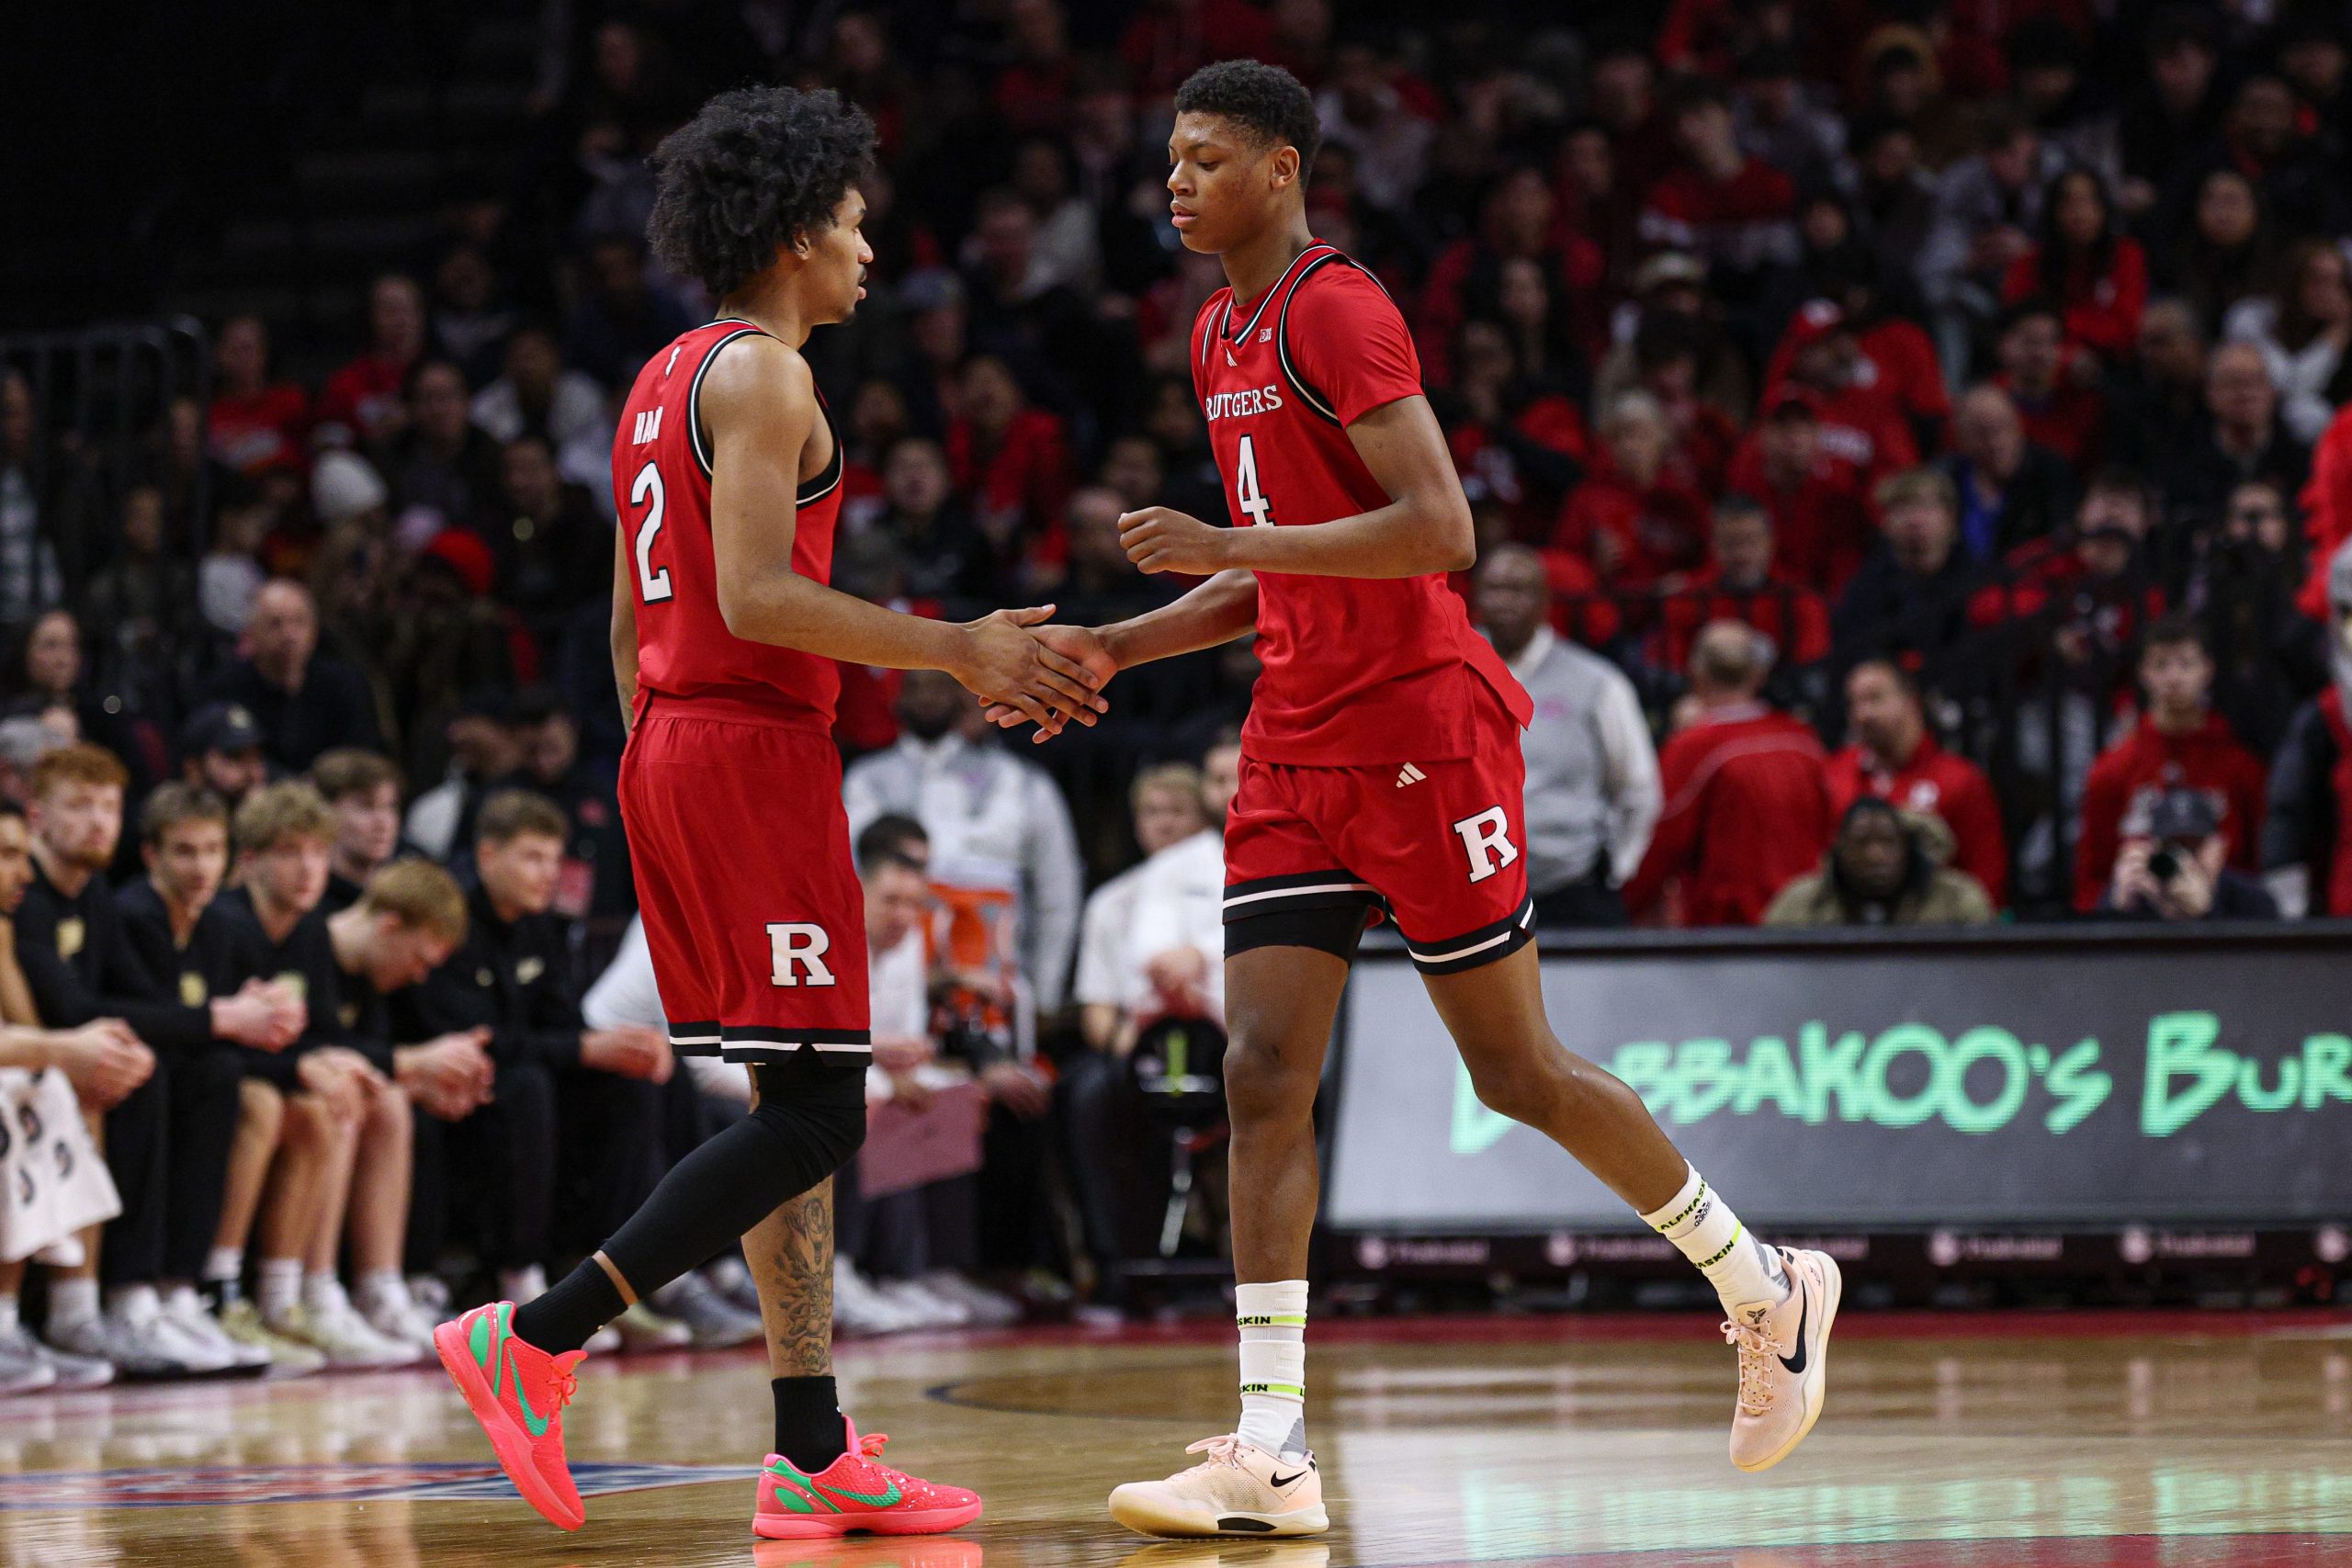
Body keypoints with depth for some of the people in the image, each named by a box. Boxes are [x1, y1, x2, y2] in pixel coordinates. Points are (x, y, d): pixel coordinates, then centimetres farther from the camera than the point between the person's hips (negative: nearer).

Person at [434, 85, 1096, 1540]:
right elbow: (756, 597, -21)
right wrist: (959, 650, -19)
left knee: (805, 1104, 10)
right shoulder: (761, 379, -11)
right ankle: (536, 1341, -16)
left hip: (671, 749, 10)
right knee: (814, 1110, -10)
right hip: (755, 748, -10)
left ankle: (815, 1454, 8)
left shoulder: (665, 380, 19)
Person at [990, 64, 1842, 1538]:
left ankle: (1768, 1290, 20)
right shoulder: (1221, 335, 16)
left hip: (1420, 729, -8)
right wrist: (1112, 649, 14)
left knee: (1520, 1071, 0)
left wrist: (1225, 545, -24)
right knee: (1264, 1074, -4)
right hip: (1299, 744, 8)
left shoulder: (1337, 307, -13)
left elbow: (1439, 529, -22)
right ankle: (1272, 1457, -8)